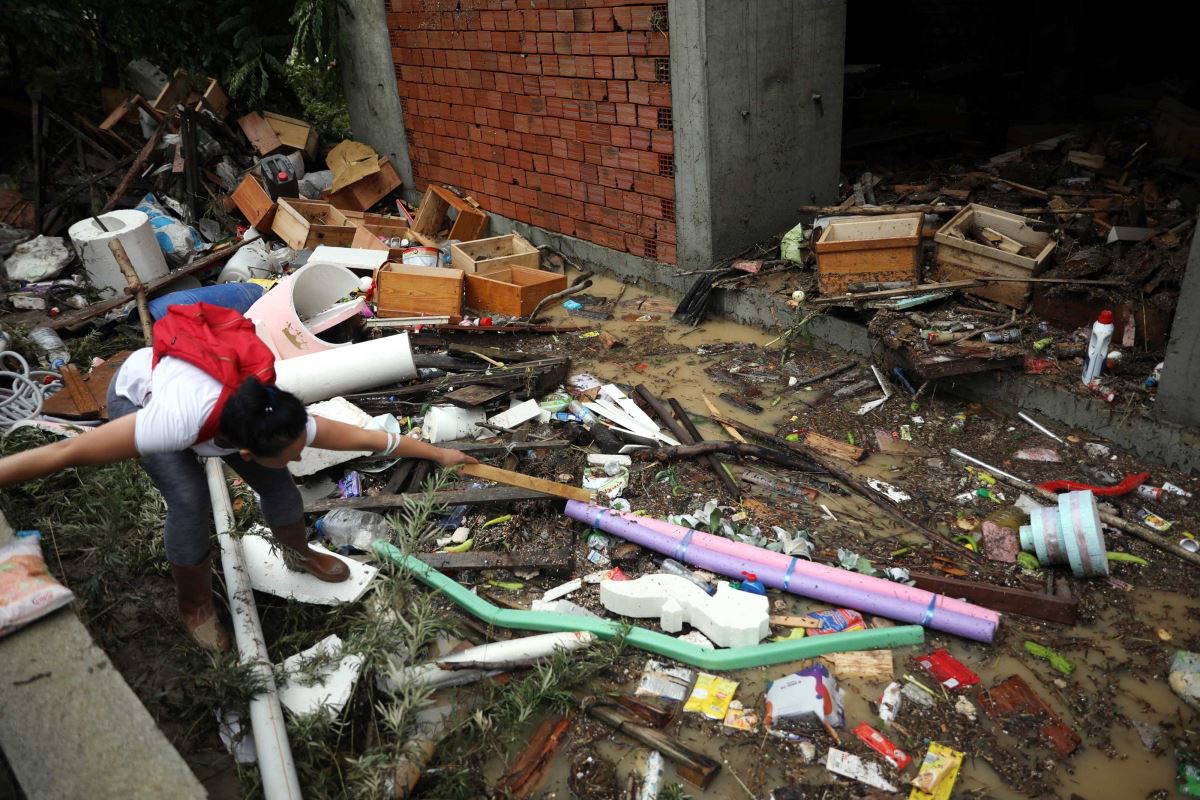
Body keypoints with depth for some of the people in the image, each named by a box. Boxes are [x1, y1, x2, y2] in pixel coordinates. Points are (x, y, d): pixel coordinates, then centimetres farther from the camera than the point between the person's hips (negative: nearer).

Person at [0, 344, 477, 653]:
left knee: (277, 485, -5)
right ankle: (194, 607, 3)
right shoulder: (182, 422, -48)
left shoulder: (282, 422, -33)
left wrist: (440, 454, -10)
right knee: (190, 499, -24)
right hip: (137, 392, -3)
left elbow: (367, 437, -20)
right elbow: (66, 453, -43)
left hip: (202, 377, 4)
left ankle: (300, 554, 28)